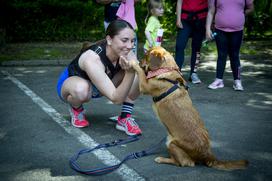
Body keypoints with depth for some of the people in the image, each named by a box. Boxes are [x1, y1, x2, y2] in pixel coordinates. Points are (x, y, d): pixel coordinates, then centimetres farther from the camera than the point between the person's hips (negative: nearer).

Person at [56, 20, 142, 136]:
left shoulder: (124, 52, -23)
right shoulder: (92, 59, -40)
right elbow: (116, 99, -41)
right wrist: (130, 73, -54)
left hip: (103, 85, 5)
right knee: (82, 90, -42)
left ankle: (125, 119, -10)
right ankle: (76, 109, -5)